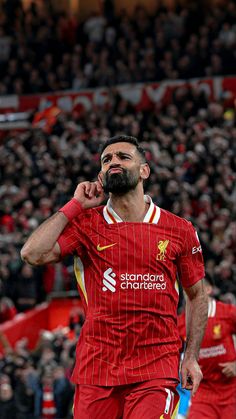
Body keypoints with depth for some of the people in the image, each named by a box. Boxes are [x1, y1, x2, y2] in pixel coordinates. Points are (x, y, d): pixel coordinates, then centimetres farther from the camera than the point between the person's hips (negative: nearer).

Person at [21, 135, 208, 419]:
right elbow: (32, 254, -10)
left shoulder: (179, 230, 7)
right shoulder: (86, 224, 6)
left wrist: (191, 358, 8)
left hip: (156, 370, -1)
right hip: (96, 367, 1)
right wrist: (76, 205, -2)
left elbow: (197, 296, 16)